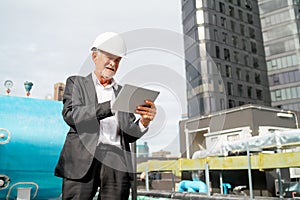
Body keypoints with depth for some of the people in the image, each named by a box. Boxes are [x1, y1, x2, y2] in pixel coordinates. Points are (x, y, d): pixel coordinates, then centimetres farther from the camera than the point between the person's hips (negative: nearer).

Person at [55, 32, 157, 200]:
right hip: (83, 160, -2)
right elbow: (70, 115, -5)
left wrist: (144, 122, -8)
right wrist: (111, 107, -16)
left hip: (117, 161, 3)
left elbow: (128, 135, 15)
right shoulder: (76, 82, 14)